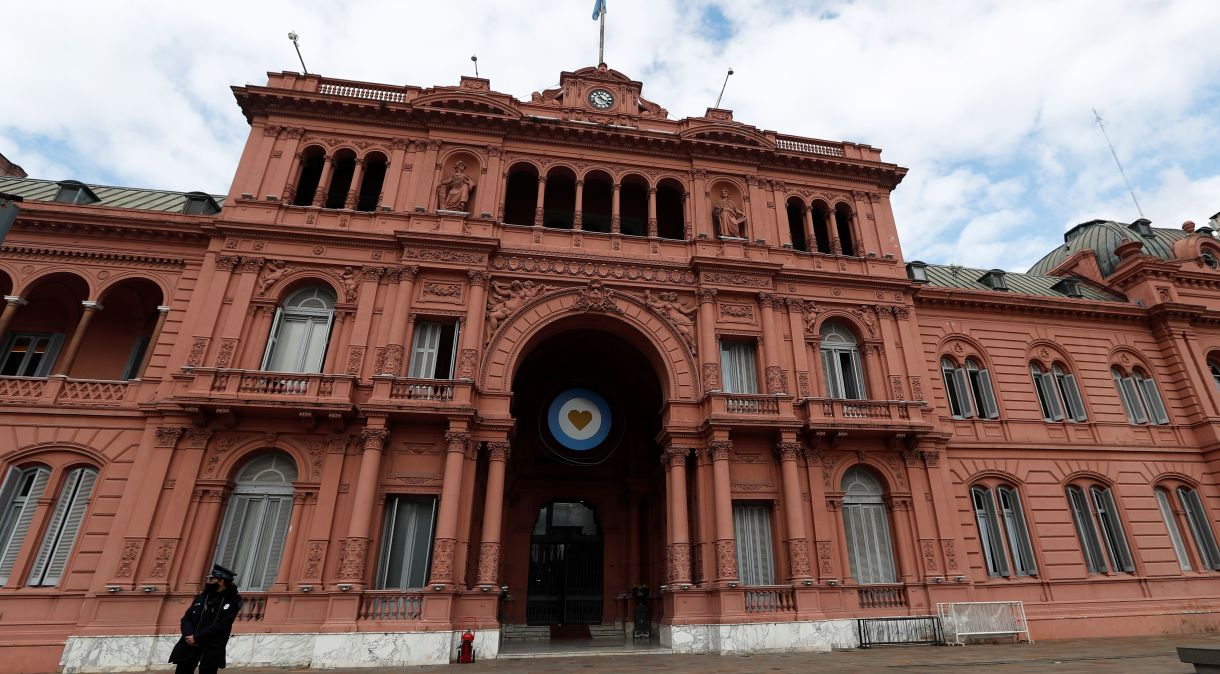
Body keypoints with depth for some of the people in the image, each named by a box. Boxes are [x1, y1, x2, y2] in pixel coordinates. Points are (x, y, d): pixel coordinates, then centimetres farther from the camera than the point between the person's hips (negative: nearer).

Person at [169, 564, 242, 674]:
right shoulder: (200, 597, 15)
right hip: (189, 644, 5)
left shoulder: (233, 600, -3)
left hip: (212, 648, -5)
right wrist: (188, 636, -10)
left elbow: (222, 624, -11)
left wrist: (196, 638, -14)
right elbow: (186, 618, 10)